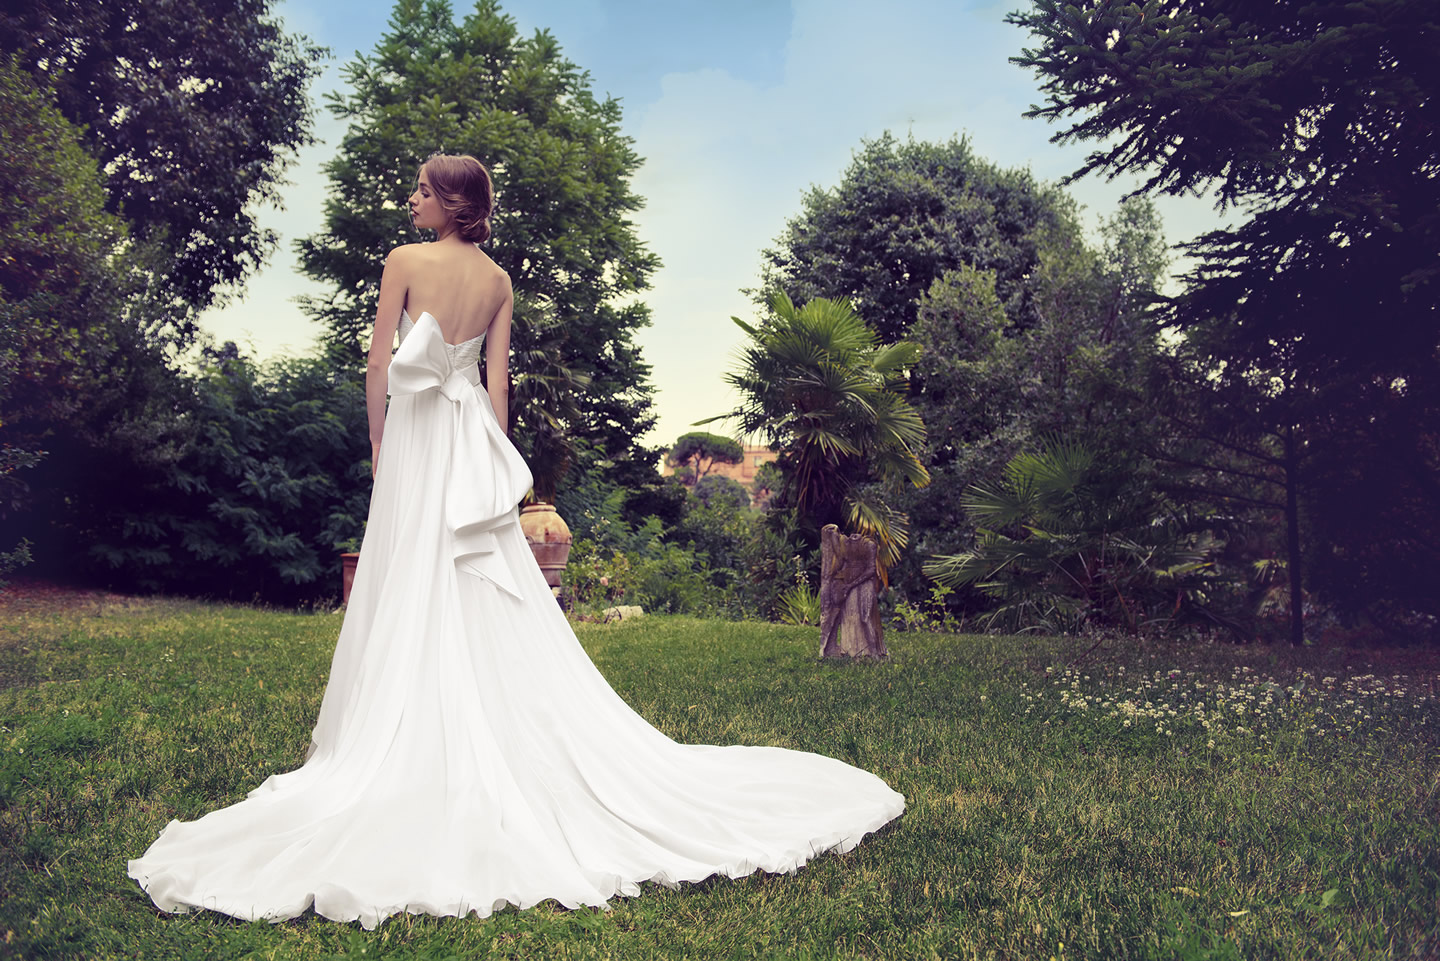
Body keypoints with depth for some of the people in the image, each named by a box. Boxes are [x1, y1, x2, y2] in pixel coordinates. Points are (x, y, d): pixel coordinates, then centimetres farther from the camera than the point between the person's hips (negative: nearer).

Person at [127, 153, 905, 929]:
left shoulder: (405, 261, -6)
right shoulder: (499, 281, 7)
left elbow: (379, 367, -7)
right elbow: (497, 382, 5)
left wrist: (378, 444, 4)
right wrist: (488, 456, 10)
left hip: (415, 436, -4)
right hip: (475, 443, 4)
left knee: (413, 596, 0)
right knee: (492, 602, 7)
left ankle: (419, 753, 5)